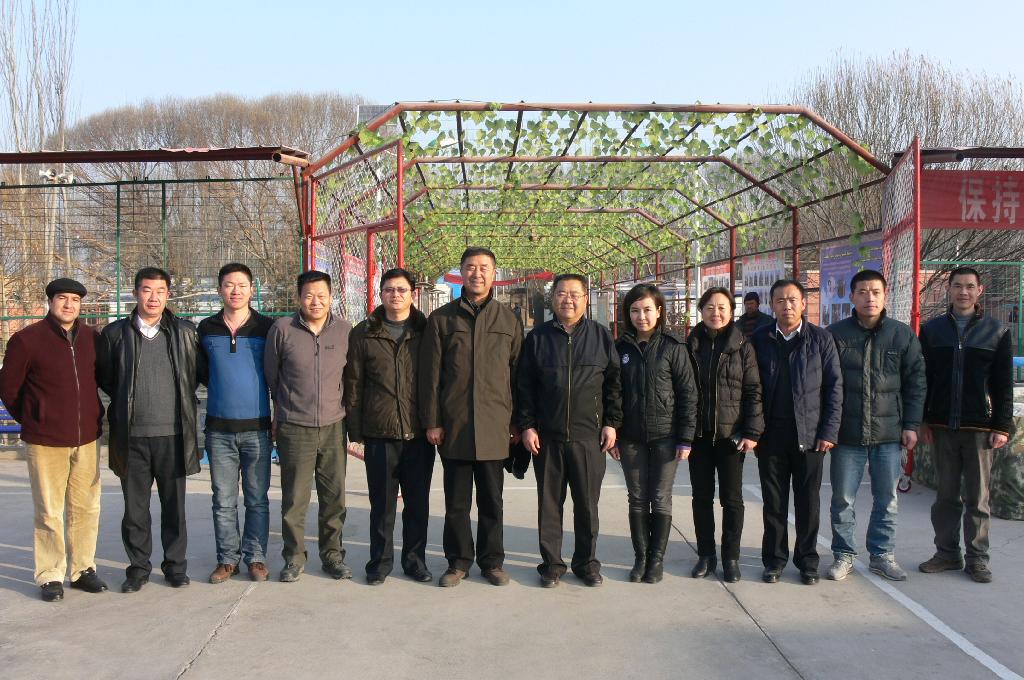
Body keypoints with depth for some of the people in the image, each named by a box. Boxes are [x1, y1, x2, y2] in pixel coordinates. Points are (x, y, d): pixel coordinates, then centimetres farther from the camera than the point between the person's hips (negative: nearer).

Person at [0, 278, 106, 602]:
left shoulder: (92, 338, 6)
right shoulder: (27, 339, -6)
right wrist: (31, 420, 9)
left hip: (86, 440, 4)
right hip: (45, 442, -4)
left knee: (86, 508, 9)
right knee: (49, 512, 3)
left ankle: (82, 569, 21)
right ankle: (50, 576, 13)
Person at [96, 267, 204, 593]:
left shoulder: (185, 332, 3)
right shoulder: (115, 333, 4)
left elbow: (201, 371, 13)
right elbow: (105, 377, 14)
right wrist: (129, 403, 13)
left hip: (173, 435, 0)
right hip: (131, 435, 0)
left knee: (174, 505, 8)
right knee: (135, 507, 8)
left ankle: (175, 564, 21)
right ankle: (138, 567, 21)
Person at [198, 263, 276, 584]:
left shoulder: (267, 327, 0)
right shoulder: (206, 329, 6)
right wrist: (223, 391, 12)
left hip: (257, 428, -1)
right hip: (219, 429, 2)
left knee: (257, 499, 5)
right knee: (223, 500, 6)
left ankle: (255, 556, 16)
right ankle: (227, 558, 17)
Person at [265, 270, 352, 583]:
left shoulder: (345, 330, 2)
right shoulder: (282, 329, -3)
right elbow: (270, 375, 8)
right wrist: (281, 410, 13)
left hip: (333, 426, 2)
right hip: (294, 428, -2)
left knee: (334, 496, 8)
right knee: (294, 498, 4)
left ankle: (332, 555, 22)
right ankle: (294, 557, 20)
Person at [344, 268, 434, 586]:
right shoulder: (364, 333, 4)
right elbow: (353, 384, 5)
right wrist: (355, 428, 1)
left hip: (419, 432, 1)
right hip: (379, 432, 0)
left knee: (418, 502, 9)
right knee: (382, 502, 7)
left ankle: (414, 559, 23)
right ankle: (380, 561, 21)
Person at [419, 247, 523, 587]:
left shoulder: (509, 320, 7)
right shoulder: (441, 319, 4)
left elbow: (517, 374, 8)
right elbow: (430, 374, 2)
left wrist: (517, 421, 5)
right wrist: (431, 421, -3)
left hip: (494, 425, 1)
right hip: (453, 425, 0)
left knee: (491, 501, 10)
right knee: (456, 501, 8)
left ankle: (492, 560, 24)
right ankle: (458, 561, 22)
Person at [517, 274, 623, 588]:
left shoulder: (601, 336, 5)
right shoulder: (537, 337, 5)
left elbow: (614, 383, 6)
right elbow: (524, 386, 5)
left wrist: (611, 423, 0)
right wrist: (526, 425, -1)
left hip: (589, 436, 0)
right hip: (546, 437, 1)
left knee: (587, 504, 8)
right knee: (549, 503, 8)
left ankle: (586, 562, 22)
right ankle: (551, 563, 20)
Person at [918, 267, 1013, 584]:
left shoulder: (996, 331, 4)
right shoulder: (931, 330, 7)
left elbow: (1004, 385, 3)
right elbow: (922, 379, 7)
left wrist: (1002, 426, -4)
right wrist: (922, 421, 1)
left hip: (979, 426, -1)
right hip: (943, 425, 1)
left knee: (977, 496, 5)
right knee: (946, 494, 9)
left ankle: (977, 558, 14)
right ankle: (947, 552, 19)